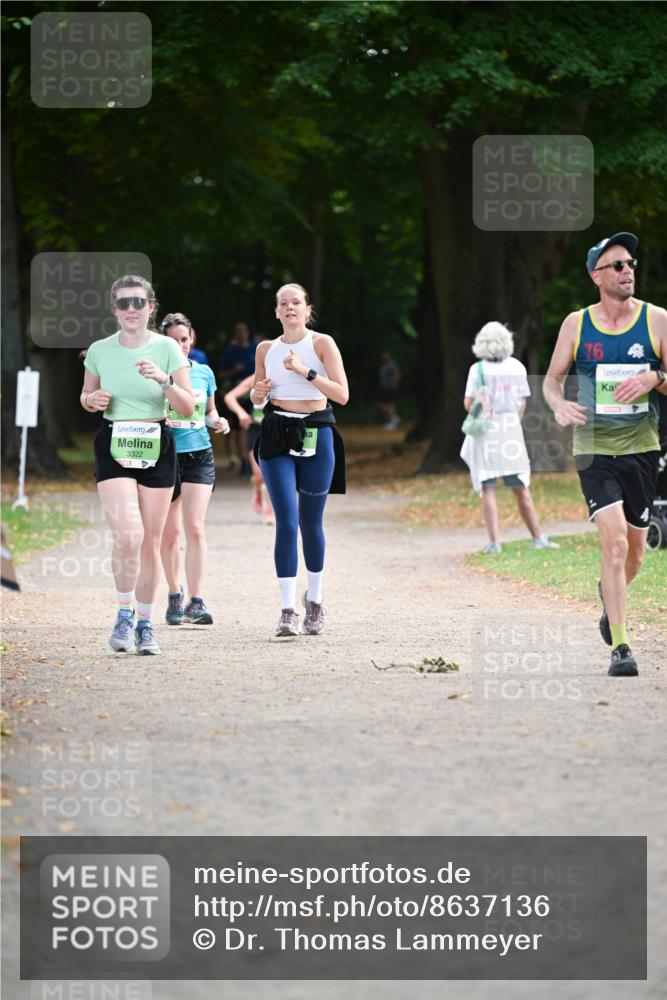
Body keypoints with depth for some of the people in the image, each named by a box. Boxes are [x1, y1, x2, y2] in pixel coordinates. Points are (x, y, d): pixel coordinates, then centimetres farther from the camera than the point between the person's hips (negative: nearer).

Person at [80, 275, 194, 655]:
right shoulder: (100, 351, 1)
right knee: (128, 535, -18)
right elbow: (87, 396, 17)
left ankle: (145, 622, 20)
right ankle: (125, 612, 2)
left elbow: (188, 407, -4)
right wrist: (93, 400, -6)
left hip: (157, 448, 1)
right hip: (114, 448, 0)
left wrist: (164, 380, -21)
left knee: (151, 541, 4)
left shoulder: (167, 348, -3)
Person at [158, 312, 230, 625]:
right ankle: (174, 596, 25)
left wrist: (217, 422, -1)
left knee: (195, 528, -11)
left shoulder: (204, 373, 7)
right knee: (170, 533, 6)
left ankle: (196, 602, -14)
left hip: (198, 456, 1)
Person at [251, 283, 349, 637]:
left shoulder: (322, 343, -1)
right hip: (277, 437, 1)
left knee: (311, 523, 8)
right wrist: (259, 393, -3)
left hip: (315, 436, -1)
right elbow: (257, 399, 21)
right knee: (286, 522, -10)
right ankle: (288, 610, -12)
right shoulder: (266, 349, 9)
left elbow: (342, 394, -10)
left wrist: (305, 371, -20)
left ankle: (314, 600, 28)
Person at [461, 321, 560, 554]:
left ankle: (493, 542, -7)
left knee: (488, 490, 0)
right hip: (511, 431, 3)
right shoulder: (517, 368, 3)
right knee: (521, 489, 10)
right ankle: (538, 538, 13)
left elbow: (468, 404, -9)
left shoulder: (478, 369, -7)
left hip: (485, 432, -3)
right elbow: (522, 403, 8)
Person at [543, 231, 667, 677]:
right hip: (594, 450, -2)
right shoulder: (576, 324, 1)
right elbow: (553, 379, 10)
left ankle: (610, 595, 47)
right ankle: (620, 648, -16)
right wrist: (558, 404, -12)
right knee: (615, 543, -18)